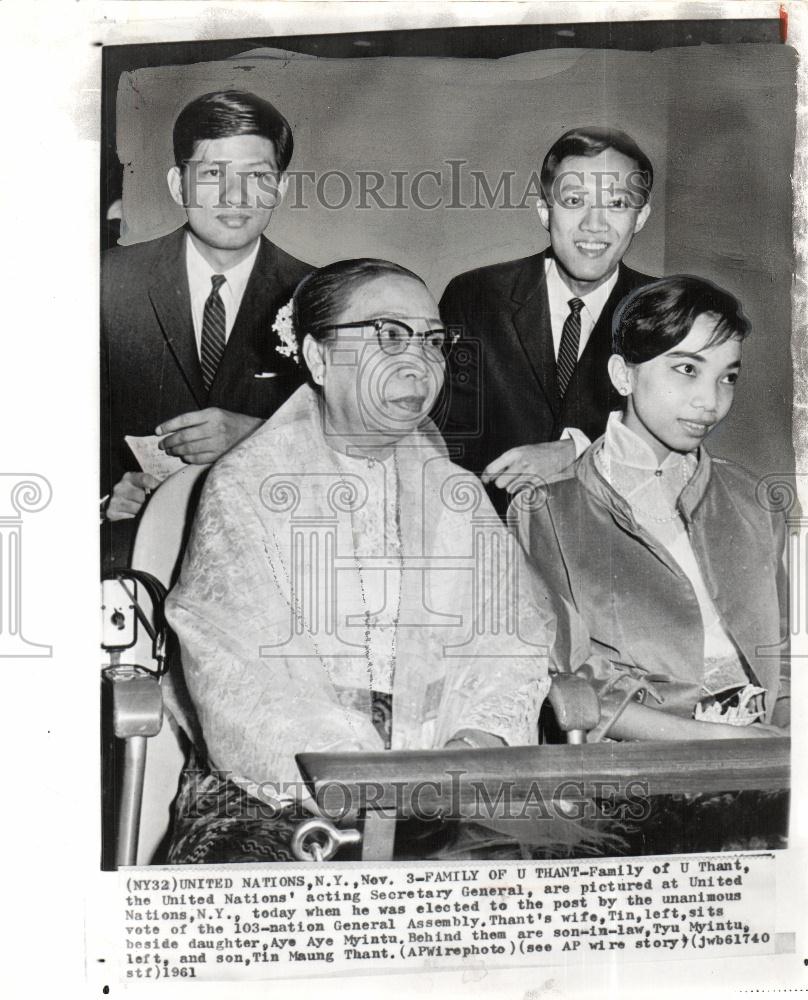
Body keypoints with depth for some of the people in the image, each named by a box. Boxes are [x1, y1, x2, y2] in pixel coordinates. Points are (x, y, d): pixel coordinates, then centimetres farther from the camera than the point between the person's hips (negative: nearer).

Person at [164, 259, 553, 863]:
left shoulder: (457, 495, 14)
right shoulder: (244, 487, 0)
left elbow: (513, 636, 6)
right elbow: (239, 677, -11)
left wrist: (479, 740, -15)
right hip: (275, 796, -3)